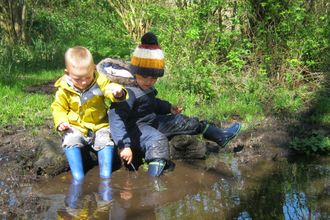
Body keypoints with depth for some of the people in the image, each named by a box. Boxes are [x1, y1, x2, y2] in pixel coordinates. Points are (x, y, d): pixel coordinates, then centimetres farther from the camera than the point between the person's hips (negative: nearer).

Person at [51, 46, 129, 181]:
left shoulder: (100, 81, -8)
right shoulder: (64, 89, -4)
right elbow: (59, 107, 8)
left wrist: (118, 93, -38)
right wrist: (61, 122, -10)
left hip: (99, 126, 0)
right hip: (76, 127, 0)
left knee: (105, 141, -24)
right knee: (70, 141, -26)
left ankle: (105, 176, -15)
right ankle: (78, 177, -22)